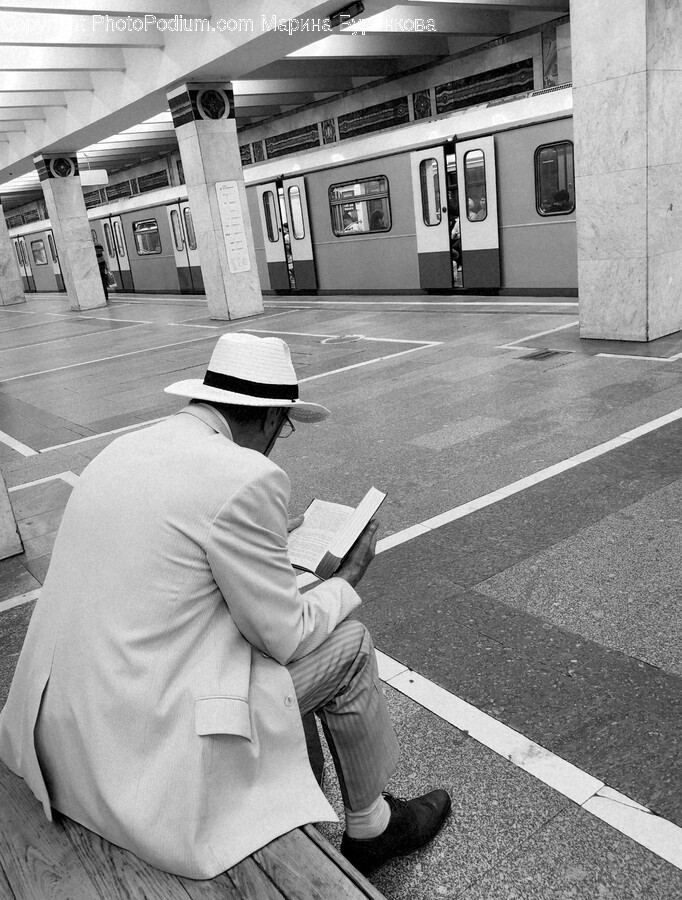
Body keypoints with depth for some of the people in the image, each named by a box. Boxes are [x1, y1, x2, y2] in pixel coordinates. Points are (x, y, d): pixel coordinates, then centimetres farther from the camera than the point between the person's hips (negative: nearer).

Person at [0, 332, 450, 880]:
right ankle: (370, 829, 30)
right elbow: (283, 635, -11)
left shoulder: (124, 450, 6)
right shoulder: (249, 479, -20)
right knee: (347, 648, 7)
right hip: (149, 750, -8)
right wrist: (348, 581, 7)